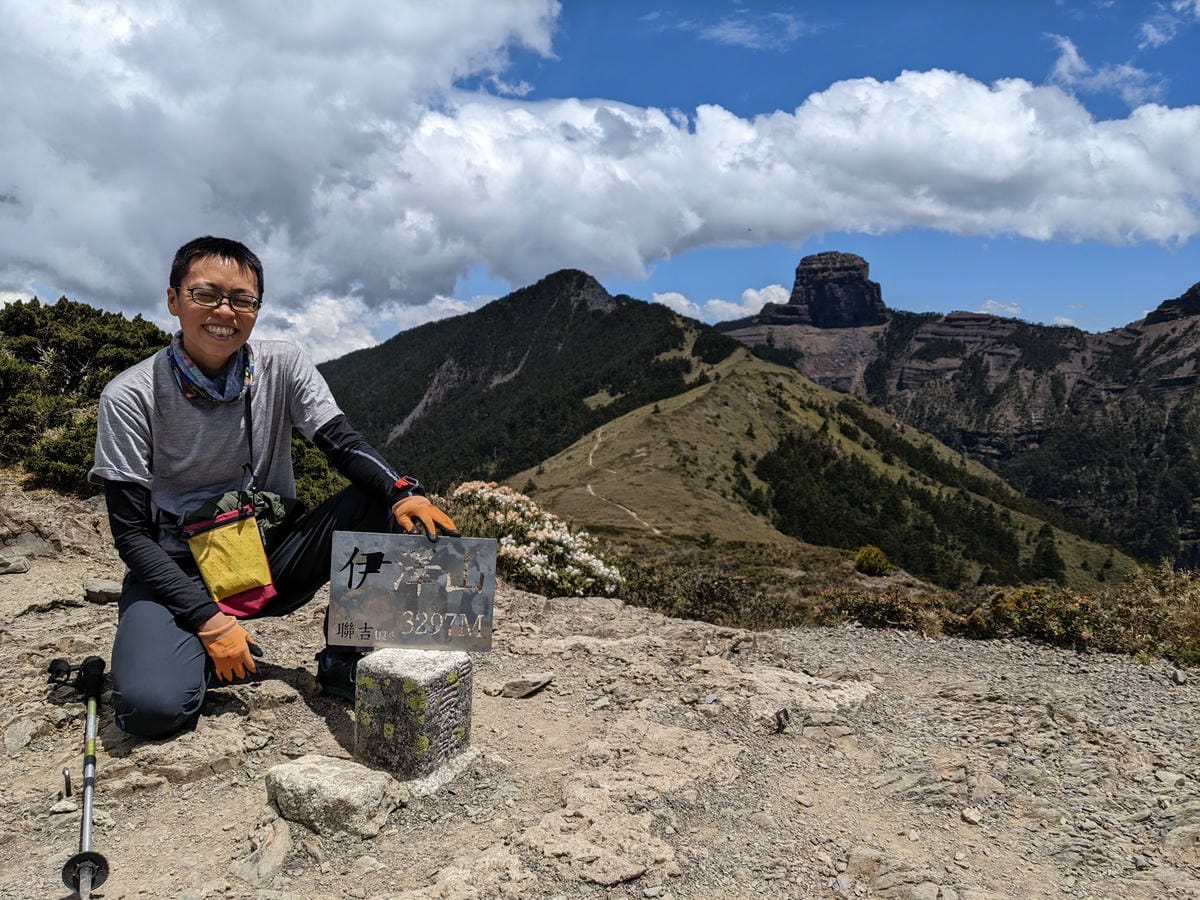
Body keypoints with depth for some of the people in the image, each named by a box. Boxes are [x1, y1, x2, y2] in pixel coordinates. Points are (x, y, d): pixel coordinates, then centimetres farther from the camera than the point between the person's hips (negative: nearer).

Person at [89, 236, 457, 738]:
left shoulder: (283, 367, -4)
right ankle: (206, 655, 5)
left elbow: (344, 445, -12)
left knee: (382, 502, -21)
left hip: (273, 559, 3)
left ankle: (343, 660, -8)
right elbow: (131, 533, -12)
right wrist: (208, 620, -22)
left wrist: (402, 491, -35)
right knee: (152, 707, -31)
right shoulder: (130, 397, -12)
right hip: (178, 572, -3)